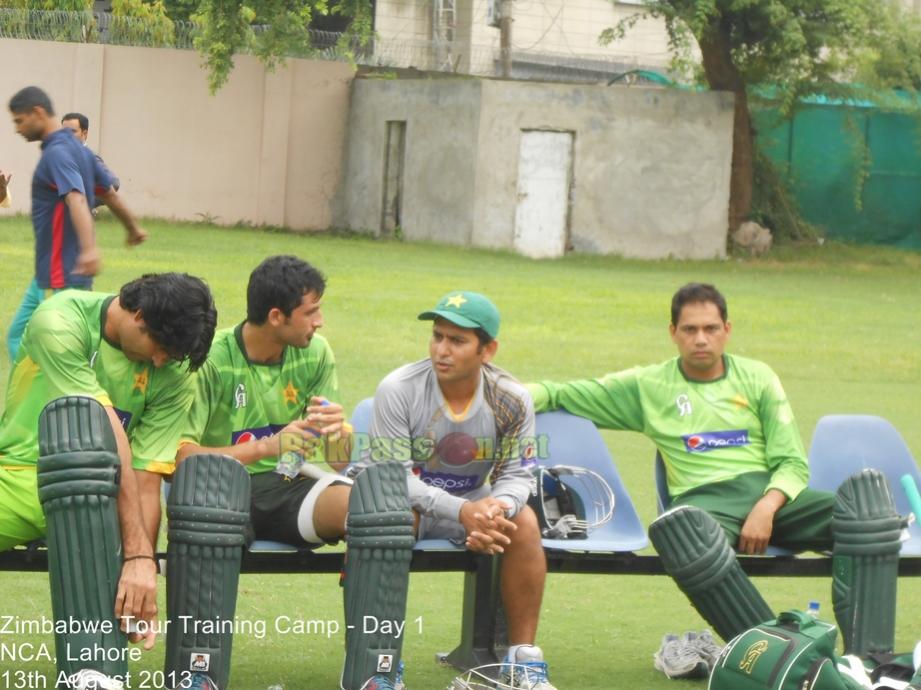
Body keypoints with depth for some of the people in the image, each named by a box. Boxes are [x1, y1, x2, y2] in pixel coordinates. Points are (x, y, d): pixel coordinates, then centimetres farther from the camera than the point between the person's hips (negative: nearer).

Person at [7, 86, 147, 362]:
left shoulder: (57, 153, -17)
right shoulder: (77, 149, 12)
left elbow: (77, 199, -33)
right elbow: (110, 194, 22)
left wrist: (89, 249, -48)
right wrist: (133, 228, 38)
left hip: (61, 277, -10)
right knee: (18, 337, 13)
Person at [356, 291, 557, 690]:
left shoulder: (511, 401, -10)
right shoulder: (398, 390, -20)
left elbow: (516, 474, -7)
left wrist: (496, 508, -33)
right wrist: (462, 512, -36)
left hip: (470, 505, 3)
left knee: (523, 521, -24)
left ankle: (524, 658, -15)